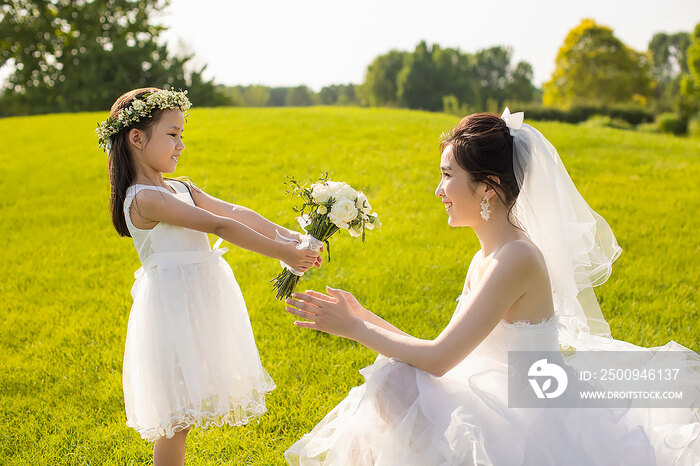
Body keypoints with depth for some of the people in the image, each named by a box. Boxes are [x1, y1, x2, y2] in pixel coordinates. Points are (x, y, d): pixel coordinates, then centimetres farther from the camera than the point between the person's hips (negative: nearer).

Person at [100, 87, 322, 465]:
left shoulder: (180, 189, 12)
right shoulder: (144, 199, -18)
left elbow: (236, 212, 5)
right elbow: (219, 225, -23)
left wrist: (290, 237, -5)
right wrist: (282, 254, -24)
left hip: (197, 304, 9)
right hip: (173, 305, -9)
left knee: (182, 412, 16)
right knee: (176, 416, 1)